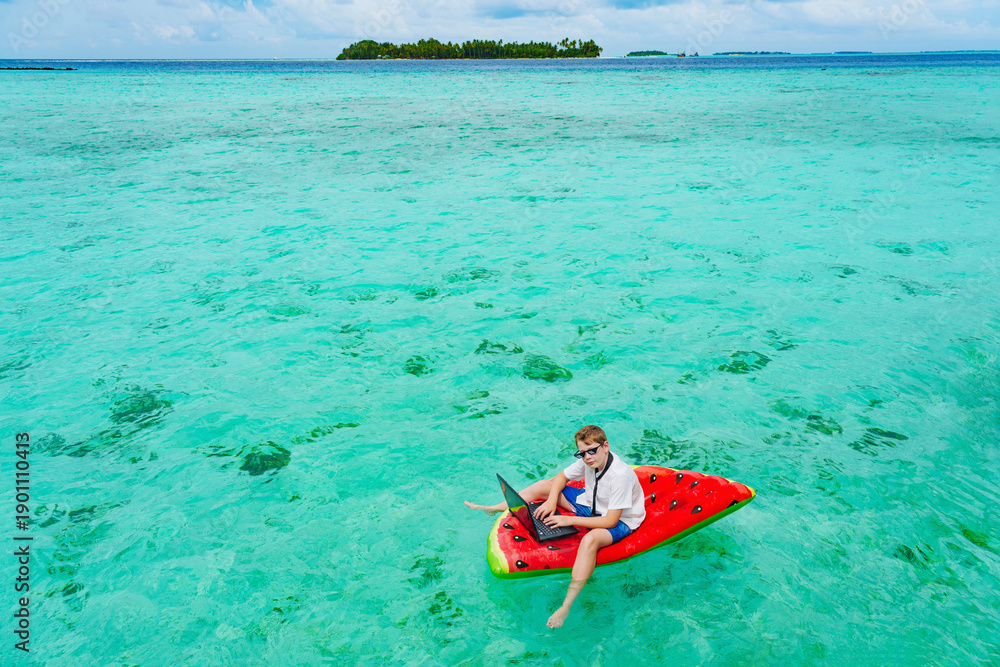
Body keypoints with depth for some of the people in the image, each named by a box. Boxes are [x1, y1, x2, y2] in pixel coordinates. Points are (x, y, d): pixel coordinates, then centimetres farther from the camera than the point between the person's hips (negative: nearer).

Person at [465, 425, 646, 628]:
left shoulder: (621, 475, -34)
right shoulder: (588, 461, -13)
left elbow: (610, 521, -32)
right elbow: (561, 477, 5)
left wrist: (570, 520, -31)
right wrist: (552, 501, -13)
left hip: (620, 522, -7)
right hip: (591, 504, 8)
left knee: (590, 540, -42)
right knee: (544, 485, 3)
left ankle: (566, 605, -44)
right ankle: (494, 509, 20)